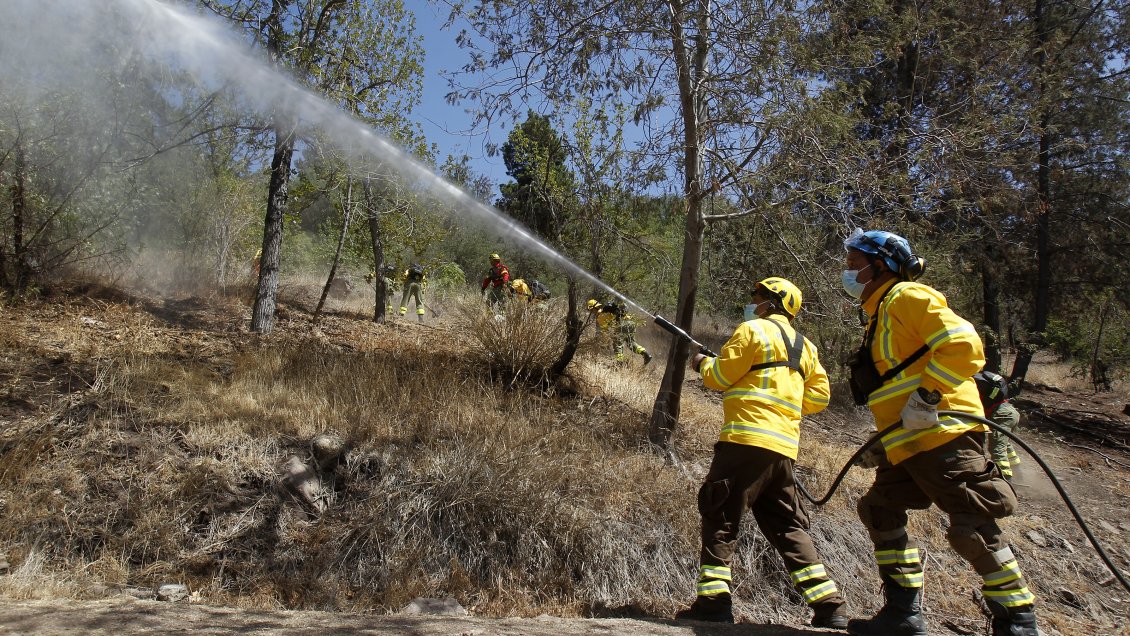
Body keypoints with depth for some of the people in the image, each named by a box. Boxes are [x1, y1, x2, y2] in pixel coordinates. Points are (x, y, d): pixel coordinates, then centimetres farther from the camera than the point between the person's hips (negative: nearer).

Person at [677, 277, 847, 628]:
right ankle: (830, 606, 10)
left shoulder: (754, 330, -2)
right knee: (787, 526, 13)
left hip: (747, 437, -8)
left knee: (720, 517, -1)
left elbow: (720, 376, -4)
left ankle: (713, 600, -3)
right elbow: (819, 395, 18)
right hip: (785, 446, 8)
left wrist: (703, 362, 16)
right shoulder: (804, 346, 21)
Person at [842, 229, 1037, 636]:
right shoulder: (880, 313, 22)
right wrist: (883, 442, 20)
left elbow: (964, 345, -20)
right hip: (906, 446, 11)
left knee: (972, 529, -7)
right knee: (880, 512, 11)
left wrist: (926, 397, -22)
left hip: (943, 434, -11)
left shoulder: (907, 297, -7)